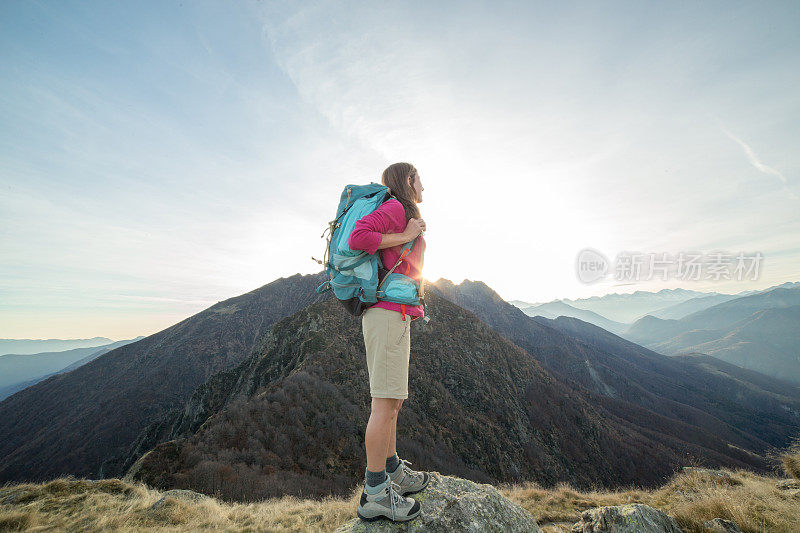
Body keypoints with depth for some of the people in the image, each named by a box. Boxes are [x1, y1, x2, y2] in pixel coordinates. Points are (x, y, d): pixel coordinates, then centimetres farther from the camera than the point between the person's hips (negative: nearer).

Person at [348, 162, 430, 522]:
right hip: (390, 312, -10)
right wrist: (404, 237, -11)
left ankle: (392, 470, 28)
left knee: (392, 399, 15)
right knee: (386, 402, -5)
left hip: (391, 315, 10)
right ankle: (375, 494, 7)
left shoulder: (403, 217, 23)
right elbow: (357, 238, -18)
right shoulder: (395, 207, -4)